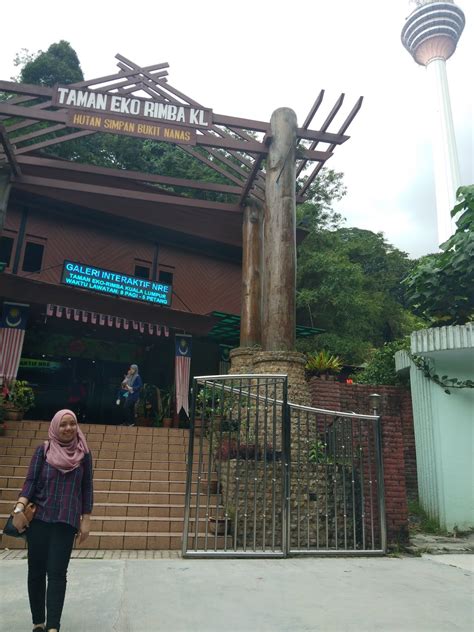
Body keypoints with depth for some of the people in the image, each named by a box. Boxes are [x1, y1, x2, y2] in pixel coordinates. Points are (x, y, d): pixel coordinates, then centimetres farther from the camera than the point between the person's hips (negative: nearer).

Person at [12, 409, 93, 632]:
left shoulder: (83, 453, 4)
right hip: (38, 518, 1)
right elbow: (30, 481, -2)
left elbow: (87, 488, 6)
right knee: (36, 571, 8)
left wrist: (86, 519, 3)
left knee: (57, 573, -5)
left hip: (66, 521, -1)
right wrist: (19, 508, -17)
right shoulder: (43, 450, 2)